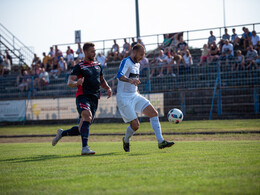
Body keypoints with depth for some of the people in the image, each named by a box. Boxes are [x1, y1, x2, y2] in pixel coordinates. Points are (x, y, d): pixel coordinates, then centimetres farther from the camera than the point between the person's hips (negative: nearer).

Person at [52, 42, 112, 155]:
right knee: (87, 116, -32)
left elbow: (102, 80, 33)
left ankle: (62, 133, 30)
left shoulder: (98, 66, 19)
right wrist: (76, 83, -32)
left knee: (82, 129, 4)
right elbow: (69, 83, -8)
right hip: (83, 96, -6)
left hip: (94, 99, 6)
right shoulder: (79, 67, 1)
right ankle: (85, 148, -39)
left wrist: (108, 88, 13)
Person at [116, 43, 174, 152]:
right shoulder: (126, 62, -14)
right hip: (124, 98, -8)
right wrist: (130, 80, -51)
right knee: (135, 125, -11)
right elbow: (119, 76, -34)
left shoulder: (137, 64, 13)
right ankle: (126, 141, 20)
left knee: (154, 113, -7)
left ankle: (161, 142, -9)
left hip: (135, 96, 8)